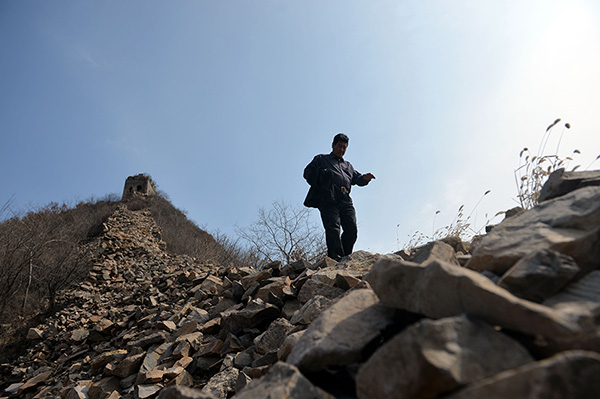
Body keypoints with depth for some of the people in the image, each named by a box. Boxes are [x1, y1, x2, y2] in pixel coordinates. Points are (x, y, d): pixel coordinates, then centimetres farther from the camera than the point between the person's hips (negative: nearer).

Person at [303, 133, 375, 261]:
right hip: (328, 200, -4)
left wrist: (364, 178, 5)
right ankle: (336, 258, -25)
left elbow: (357, 178, 28)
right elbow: (308, 173, 13)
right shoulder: (321, 159, 23)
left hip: (346, 202, 5)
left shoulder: (348, 165, 37)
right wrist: (321, 174, -7)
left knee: (352, 230, -9)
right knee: (333, 228, -20)